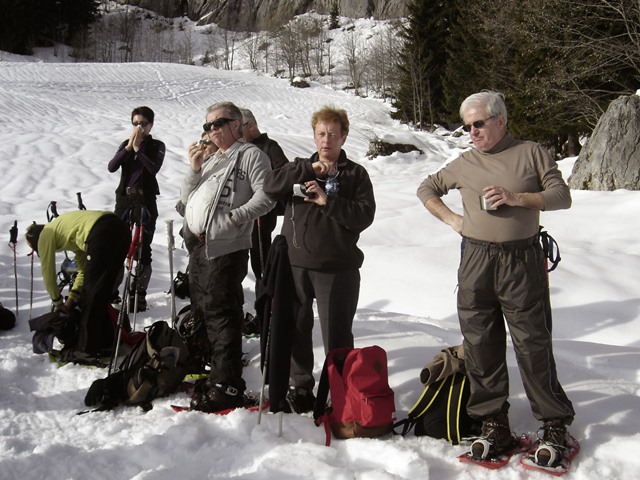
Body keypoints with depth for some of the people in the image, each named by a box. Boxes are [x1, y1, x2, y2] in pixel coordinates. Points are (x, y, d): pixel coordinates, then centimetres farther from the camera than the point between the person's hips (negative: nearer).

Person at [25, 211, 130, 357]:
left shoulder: (45, 235, 14)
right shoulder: (64, 231, 35)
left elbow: (48, 272, 16)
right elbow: (84, 268, 33)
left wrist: (58, 303, 29)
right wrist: (71, 298, 31)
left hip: (102, 234, -9)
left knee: (91, 294, 3)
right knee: (102, 292, 20)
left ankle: (89, 349, 8)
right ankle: (106, 342, 27)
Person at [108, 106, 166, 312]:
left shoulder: (157, 146, 1)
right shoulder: (126, 144, 10)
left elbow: (154, 168, -17)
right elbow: (111, 167, -5)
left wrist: (138, 148, -14)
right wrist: (129, 147, -12)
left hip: (145, 201, -3)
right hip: (124, 198, 3)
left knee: (142, 248, -2)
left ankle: (139, 294, 5)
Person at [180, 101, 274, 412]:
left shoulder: (250, 155, -2)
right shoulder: (209, 160, 24)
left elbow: (266, 196, -14)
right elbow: (187, 199, 20)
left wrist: (236, 217, -21)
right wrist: (194, 170, 6)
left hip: (225, 249, -9)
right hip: (198, 246, 9)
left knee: (221, 315, -9)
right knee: (204, 312, 15)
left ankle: (227, 387, -4)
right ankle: (216, 373, 28)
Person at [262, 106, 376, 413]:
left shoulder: (355, 173, 5)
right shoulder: (300, 168, 14)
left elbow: (364, 215, -7)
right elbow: (270, 186, -5)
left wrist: (328, 201, -16)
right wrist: (310, 170, -10)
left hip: (337, 269, -3)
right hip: (296, 264, 3)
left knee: (337, 335, 0)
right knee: (296, 329, 12)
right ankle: (301, 387, 27)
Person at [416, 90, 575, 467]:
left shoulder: (531, 153, 4)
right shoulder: (465, 163, 11)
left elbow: (562, 196, -1)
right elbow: (427, 188, 23)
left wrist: (516, 198, -14)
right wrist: (451, 218, 7)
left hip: (522, 260, -3)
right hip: (476, 262, 3)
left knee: (533, 345, -1)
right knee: (480, 345, 5)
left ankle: (555, 425, 12)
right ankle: (494, 424, 16)